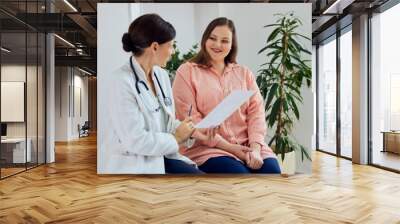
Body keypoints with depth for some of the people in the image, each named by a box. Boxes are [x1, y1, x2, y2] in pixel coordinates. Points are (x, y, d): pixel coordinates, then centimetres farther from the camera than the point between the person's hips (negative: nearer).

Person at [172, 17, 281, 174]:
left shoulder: (244, 73, 15)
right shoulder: (187, 71, 3)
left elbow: (256, 111, 6)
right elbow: (189, 118, -6)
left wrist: (255, 148, -11)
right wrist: (228, 146, -11)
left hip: (247, 146, 4)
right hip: (208, 148, -3)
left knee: (272, 169, -21)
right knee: (240, 172, -28)